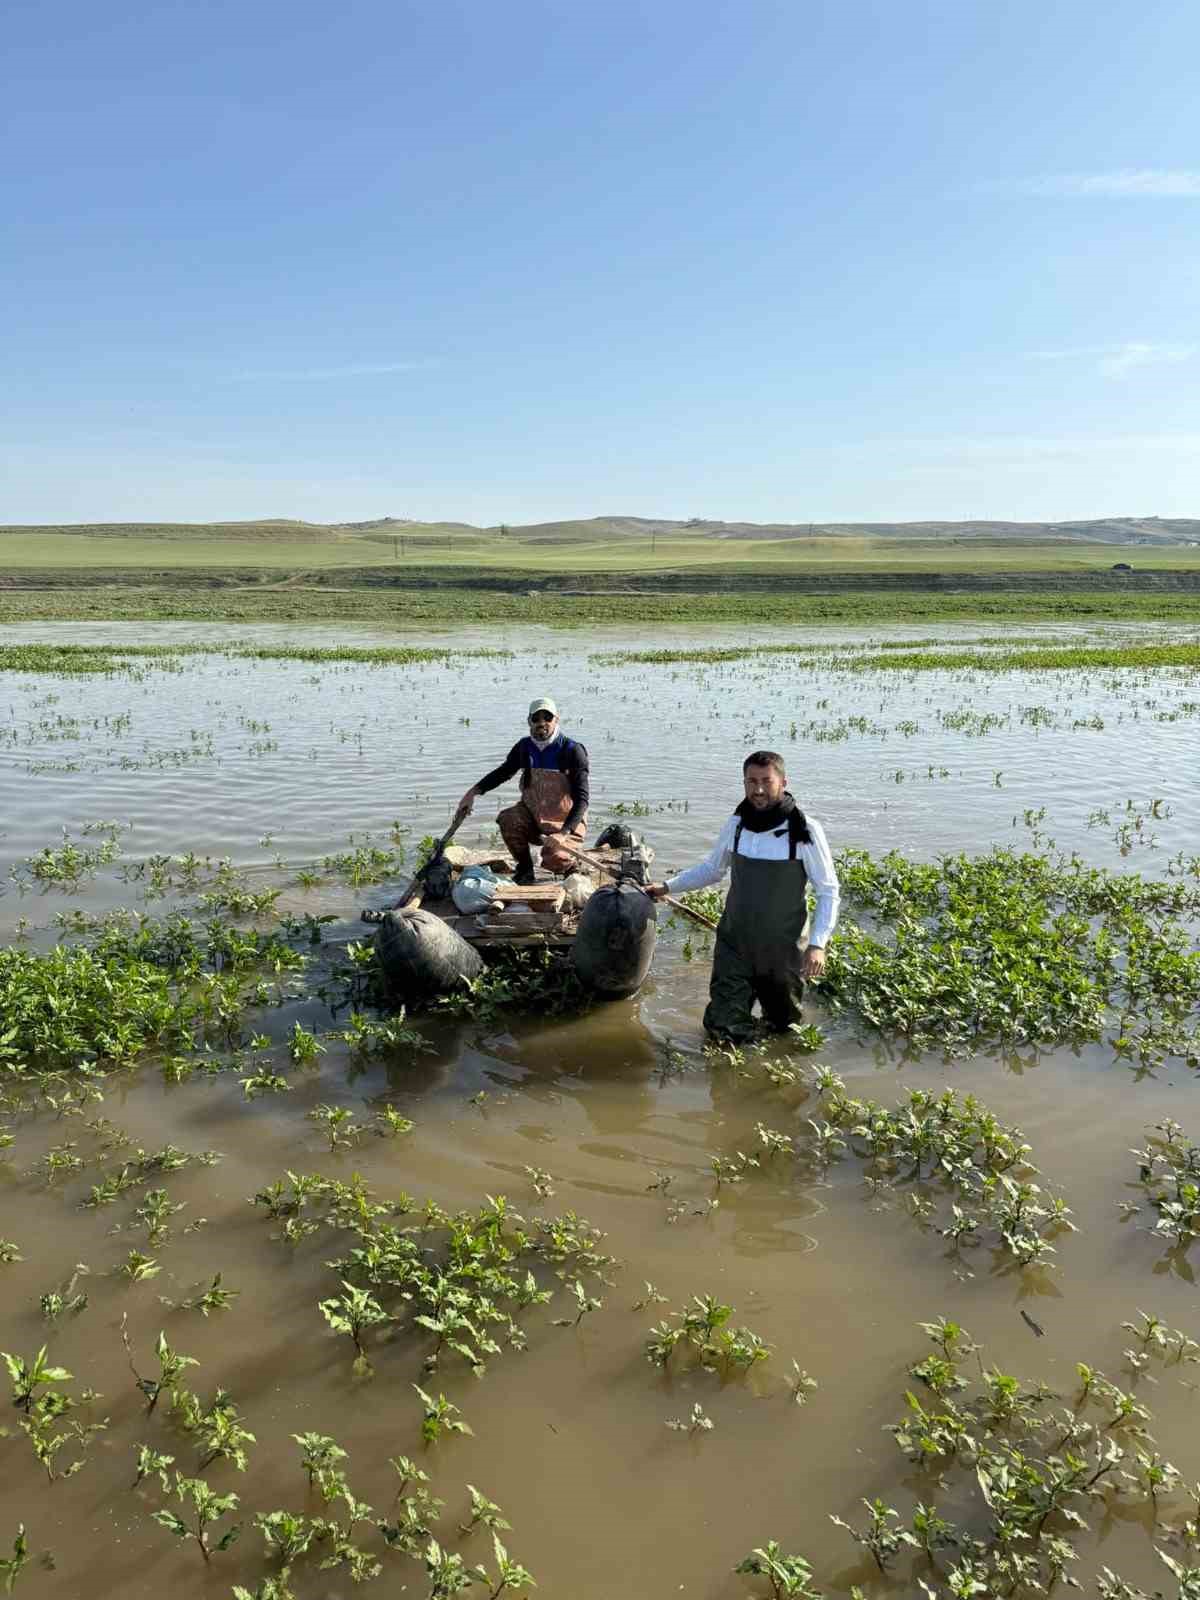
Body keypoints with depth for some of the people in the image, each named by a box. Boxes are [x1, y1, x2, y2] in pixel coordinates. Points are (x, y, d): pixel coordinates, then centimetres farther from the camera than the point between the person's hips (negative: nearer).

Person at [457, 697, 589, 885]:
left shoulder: (572, 751, -15)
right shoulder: (525, 747, -1)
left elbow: (581, 799, -18)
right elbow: (502, 772, 15)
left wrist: (563, 833, -31)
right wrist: (473, 792, -2)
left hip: (566, 821, -4)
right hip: (532, 813, 4)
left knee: (553, 861, -29)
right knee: (508, 820, -27)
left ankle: (570, 862, 11)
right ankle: (524, 869, -2)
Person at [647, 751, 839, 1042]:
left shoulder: (805, 830, -16)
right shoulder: (736, 825, -4)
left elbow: (829, 891, -10)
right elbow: (712, 869, 14)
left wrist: (817, 944, -20)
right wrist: (668, 886, 8)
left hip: (783, 949, -2)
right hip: (734, 944, 2)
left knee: (784, 1024, 17)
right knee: (723, 1029, 1)